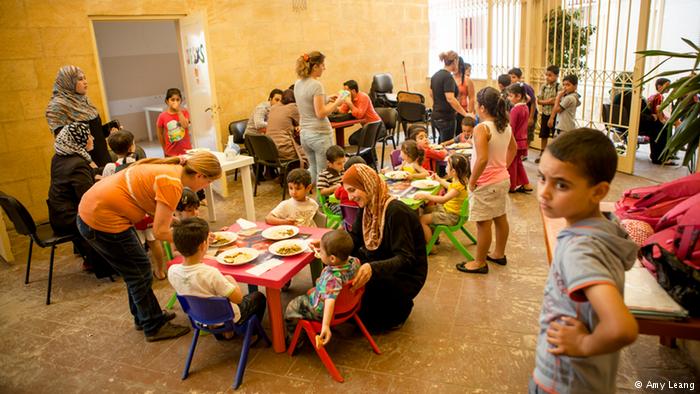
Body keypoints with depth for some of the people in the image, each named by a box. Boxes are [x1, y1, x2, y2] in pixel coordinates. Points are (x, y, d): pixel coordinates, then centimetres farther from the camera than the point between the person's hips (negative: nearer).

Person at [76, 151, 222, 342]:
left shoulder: (172, 168, 4)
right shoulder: (172, 183, -24)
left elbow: (157, 212, 8)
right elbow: (160, 232, -20)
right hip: (102, 221, -9)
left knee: (136, 269, 21)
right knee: (140, 272, 5)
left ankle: (143, 317, 38)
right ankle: (154, 327, 21)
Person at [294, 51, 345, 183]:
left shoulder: (298, 84, 8)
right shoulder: (316, 85, -17)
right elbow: (320, 113, -19)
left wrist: (327, 100, 12)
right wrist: (336, 103, -7)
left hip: (304, 134, 8)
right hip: (320, 134, -8)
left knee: (313, 169, 23)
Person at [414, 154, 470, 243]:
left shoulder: (459, 185, -31)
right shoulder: (458, 180, 0)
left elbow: (443, 199, -42)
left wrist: (426, 196, -42)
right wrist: (439, 179, 31)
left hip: (451, 216, -11)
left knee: (422, 220, -14)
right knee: (426, 209, 24)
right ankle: (433, 236, 33)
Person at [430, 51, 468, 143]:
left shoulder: (435, 75, 9)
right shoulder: (448, 77, -18)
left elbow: (431, 94, 22)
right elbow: (450, 99, -28)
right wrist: (465, 114, -28)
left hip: (436, 116, 9)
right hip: (446, 118, -9)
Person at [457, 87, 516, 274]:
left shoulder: (482, 129, -23)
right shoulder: (506, 126, 4)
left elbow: (482, 159, -31)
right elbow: (513, 149, 20)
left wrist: (472, 181, -20)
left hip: (486, 184, -9)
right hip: (503, 179, 9)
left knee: (483, 223, 1)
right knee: (500, 217, 19)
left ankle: (480, 263, 13)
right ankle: (499, 254, 36)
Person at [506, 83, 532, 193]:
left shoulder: (515, 110, -20)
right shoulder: (525, 107, 5)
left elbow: (511, 128, -18)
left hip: (515, 141, -8)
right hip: (523, 140, 8)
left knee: (511, 164, 7)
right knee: (518, 163, 20)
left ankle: (511, 187, 18)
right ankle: (526, 184, 20)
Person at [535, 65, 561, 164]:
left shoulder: (559, 87, -10)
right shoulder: (543, 87, 4)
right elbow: (539, 101, -1)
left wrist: (545, 101, -15)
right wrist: (548, 101, -17)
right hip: (545, 114, 5)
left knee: (555, 135, 3)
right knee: (543, 135, 12)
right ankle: (542, 153, 22)